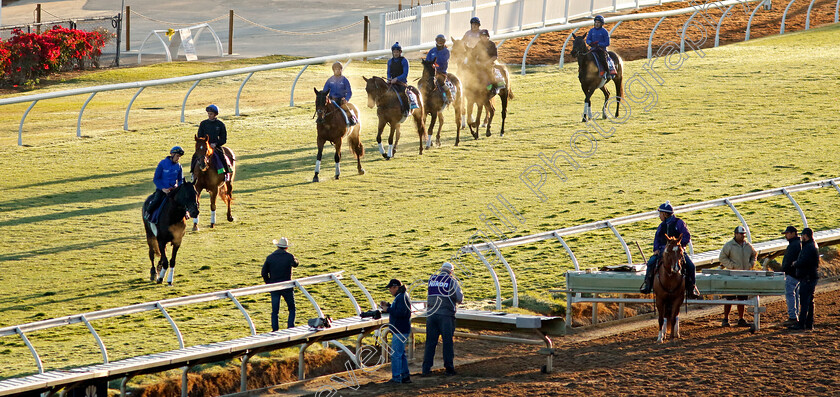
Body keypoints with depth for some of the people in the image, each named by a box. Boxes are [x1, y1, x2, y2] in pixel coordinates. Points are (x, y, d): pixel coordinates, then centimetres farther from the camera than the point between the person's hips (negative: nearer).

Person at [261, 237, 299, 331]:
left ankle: (275, 329, 1)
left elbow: (264, 273, -1)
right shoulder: (289, 257, -8)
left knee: (274, 311, 6)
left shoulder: (270, 257, -1)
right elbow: (295, 263, 13)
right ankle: (290, 328, 0)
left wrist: (268, 283, 11)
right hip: (287, 287, -2)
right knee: (291, 309, 11)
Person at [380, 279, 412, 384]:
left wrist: (388, 309, -19)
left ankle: (396, 378, -8)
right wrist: (388, 305, 13)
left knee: (396, 354, -9)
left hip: (400, 331, -11)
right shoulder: (400, 296, 15)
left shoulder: (402, 297, -18)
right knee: (401, 354, 16)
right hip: (400, 330, 11)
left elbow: (401, 313, -27)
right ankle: (405, 376, 21)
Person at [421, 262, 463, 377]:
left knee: (430, 342, 5)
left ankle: (426, 368, 2)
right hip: (446, 315, -3)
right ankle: (449, 368, 6)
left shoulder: (431, 279, 9)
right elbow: (459, 298, -6)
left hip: (431, 314, 3)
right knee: (448, 342, 4)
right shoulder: (452, 281, -3)